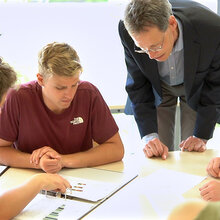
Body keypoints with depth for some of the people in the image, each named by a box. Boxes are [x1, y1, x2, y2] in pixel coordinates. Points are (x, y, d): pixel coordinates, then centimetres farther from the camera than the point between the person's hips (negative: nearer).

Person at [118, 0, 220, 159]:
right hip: (158, 87, 1)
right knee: (156, 155, -2)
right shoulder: (128, 32, -33)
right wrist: (149, 136, -26)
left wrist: (202, 136, -18)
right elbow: (137, 87, -18)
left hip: (196, 86, -1)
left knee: (192, 154, -3)